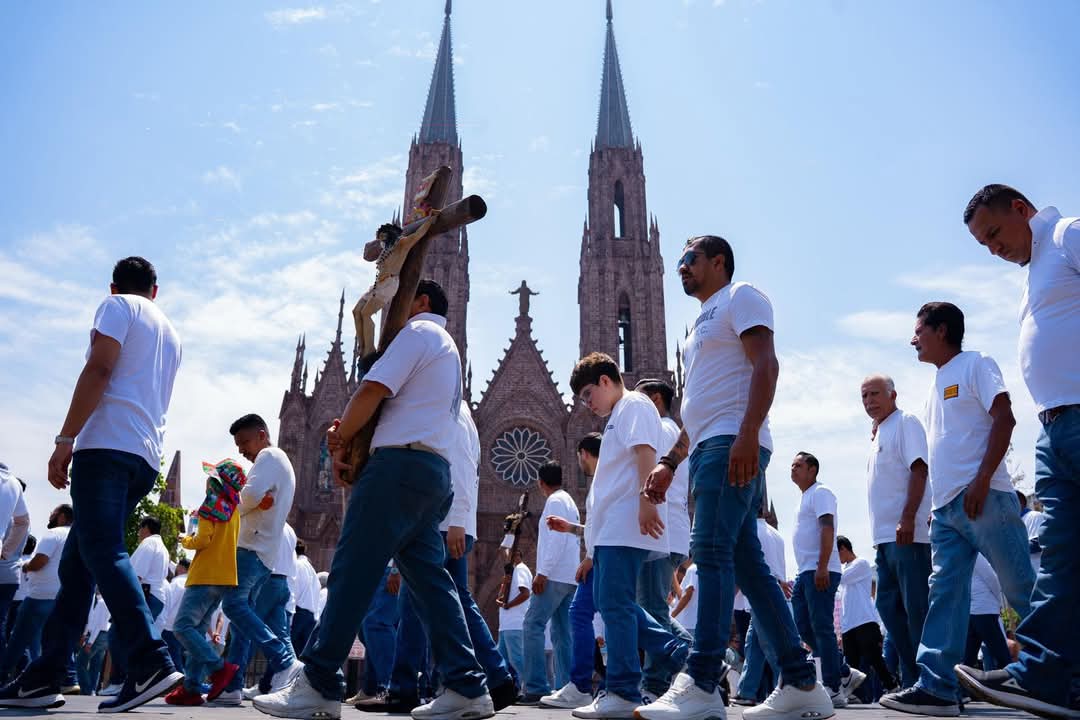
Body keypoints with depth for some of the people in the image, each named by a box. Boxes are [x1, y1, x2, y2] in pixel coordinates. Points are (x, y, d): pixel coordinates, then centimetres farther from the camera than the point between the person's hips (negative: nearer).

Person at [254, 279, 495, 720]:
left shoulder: (418, 331, 1)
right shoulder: (447, 348, 30)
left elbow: (372, 391, -11)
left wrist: (341, 445, 3)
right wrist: (342, 430, 12)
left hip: (401, 462, -10)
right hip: (433, 472, 10)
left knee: (352, 573, -8)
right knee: (429, 580, 5)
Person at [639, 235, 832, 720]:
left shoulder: (739, 297, 3)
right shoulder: (703, 321, 30)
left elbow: (765, 365, -12)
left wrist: (748, 434, -25)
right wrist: (669, 462, 22)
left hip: (732, 444, -9)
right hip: (708, 450, 10)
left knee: (711, 552, -16)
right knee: (746, 564, 5)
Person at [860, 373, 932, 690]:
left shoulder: (905, 423, -3)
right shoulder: (878, 434, 22)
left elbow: (918, 470, -14)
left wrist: (908, 518, -22)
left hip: (906, 533, -10)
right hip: (885, 535, 10)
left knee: (916, 606, -8)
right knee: (888, 605, 10)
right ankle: (911, 679, 16)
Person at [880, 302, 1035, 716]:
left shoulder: (975, 365, 0)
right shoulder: (938, 383, 23)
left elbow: (1004, 419, -11)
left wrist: (982, 479, -19)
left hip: (982, 498, -8)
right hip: (946, 507, 8)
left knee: (1022, 589, -4)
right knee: (944, 595, 1)